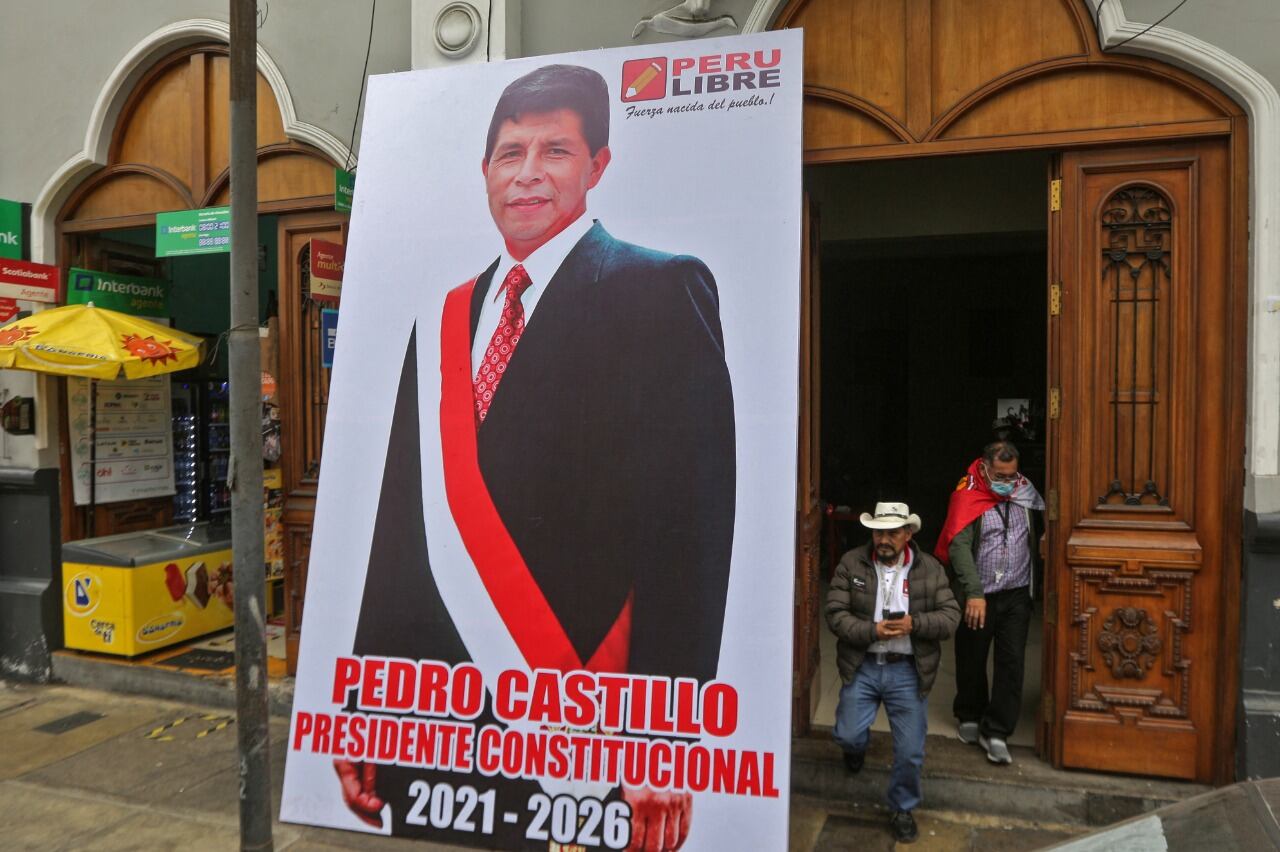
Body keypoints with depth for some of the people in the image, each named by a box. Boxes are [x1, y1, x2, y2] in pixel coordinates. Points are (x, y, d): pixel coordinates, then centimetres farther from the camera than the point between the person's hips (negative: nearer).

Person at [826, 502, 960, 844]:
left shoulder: (930, 568, -1)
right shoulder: (851, 563, -4)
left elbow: (950, 616, -4)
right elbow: (836, 614, -8)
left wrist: (914, 624, -21)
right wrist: (873, 631, -21)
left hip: (907, 671, 0)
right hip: (862, 667, 0)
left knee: (910, 752, 5)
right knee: (848, 736, 1)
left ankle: (903, 810, 31)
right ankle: (857, 745, 41)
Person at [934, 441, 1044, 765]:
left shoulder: (1026, 492, 4)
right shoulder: (967, 497, -10)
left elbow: (1038, 535, 12)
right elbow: (958, 546, -18)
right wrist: (974, 593, -26)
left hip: (1016, 595, 3)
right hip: (977, 596, -3)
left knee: (1012, 663, 0)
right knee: (972, 660, 12)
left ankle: (996, 732, 8)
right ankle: (970, 717, 34)